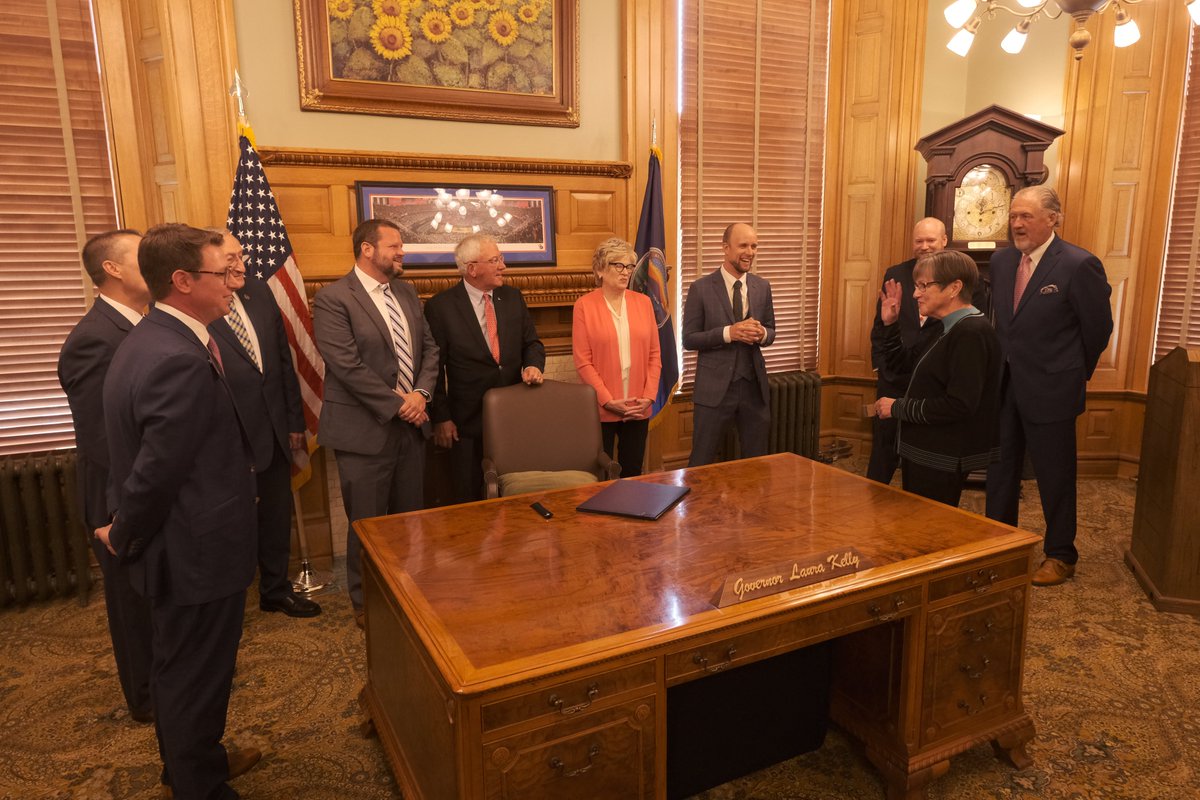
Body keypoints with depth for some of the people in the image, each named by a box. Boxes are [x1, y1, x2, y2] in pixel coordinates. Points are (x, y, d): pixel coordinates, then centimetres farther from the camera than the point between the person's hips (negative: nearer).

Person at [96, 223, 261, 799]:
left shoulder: (149, 339, 5)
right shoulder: (181, 363, -28)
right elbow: (156, 472, -26)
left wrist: (125, 531, 11)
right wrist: (124, 538, -8)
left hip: (178, 545, 10)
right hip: (197, 553, -10)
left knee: (179, 668, 26)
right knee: (196, 679, 10)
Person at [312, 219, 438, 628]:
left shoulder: (406, 293, 12)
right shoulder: (332, 299, -11)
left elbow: (429, 347, 11)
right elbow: (348, 365, -18)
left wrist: (421, 393, -6)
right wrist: (398, 405, -15)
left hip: (411, 425, 6)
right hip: (366, 430, -6)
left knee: (410, 515, 15)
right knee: (368, 523, 7)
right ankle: (366, 603, 26)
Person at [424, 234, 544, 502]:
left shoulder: (513, 297, 6)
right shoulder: (440, 306, -7)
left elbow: (531, 342, 14)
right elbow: (434, 367, -6)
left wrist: (533, 365, -8)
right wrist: (441, 418, -8)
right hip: (468, 421, -4)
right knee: (469, 500, 9)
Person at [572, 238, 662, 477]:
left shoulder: (643, 302, 7)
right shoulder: (584, 305, -5)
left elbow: (654, 354, 6)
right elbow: (582, 361, -8)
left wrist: (649, 396, -4)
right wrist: (607, 400, -14)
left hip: (638, 409, 3)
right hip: (601, 409, -3)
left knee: (632, 474, 13)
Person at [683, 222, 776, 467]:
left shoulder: (762, 287, 6)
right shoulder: (701, 288, -7)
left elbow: (771, 332, 13)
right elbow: (689, 339, -7)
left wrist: (762, 334, -12)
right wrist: (728, 332, -21)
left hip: (754, 385, 4)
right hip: (715, 386, -4)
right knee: (702, 461, 6)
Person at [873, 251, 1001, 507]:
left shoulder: (971, 333, -21)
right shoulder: (949, 329, 11)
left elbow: (959, 405, -28)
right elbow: (903, 364, 19)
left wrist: (898, 408, -19)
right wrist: (890, 324, 6)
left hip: (944, 463, -10)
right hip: (925, 454, 10)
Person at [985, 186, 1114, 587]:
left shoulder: (1079, 264, -14)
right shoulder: (1001, 260, 4)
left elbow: (1098, 328, -6)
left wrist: (1076, 373, 4)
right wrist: (1000, 364, 8)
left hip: (1050, 389, -6)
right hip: (1004, 384, 6)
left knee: (1055, 475, 8)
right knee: (1000, 469, 15)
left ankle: (1061, 556, 25)